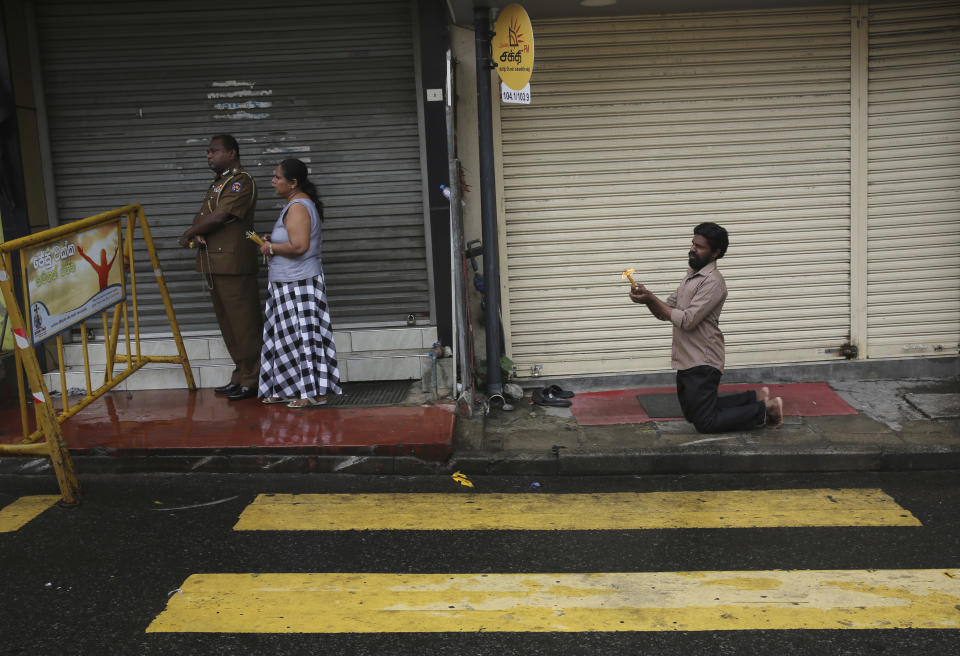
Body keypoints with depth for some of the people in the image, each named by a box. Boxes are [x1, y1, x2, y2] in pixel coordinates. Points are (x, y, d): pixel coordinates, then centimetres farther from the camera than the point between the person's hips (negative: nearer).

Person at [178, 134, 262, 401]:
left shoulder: (241, 181, -9)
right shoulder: (217, 183, 22)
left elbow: (218, 217, -17)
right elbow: (202, 215, 18)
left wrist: (188, 234, -3)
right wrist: (196, 232, -5)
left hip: (234, 262, -10)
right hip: (214, 263, 10)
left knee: (243, 322, -5)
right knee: (227, 322, 12)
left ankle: (251, 381, 0)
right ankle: (239, 376, 20)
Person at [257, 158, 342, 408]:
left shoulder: (297, 207, -18)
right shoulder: (300, 203, 16)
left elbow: (299, 246, -28)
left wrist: (271, 248, -13)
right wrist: (273, 239, 12)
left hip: (298, 283, -11)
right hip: (289, 281, 11)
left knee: (302, 335, -6)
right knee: (288, 334, 13)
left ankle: (315, 392, 0)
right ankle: (288, 389, 20)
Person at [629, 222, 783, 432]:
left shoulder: (712, 282, -17)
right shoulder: (691, 276, 13)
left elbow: (687, 320, -24)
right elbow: (665, 313, 12)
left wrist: (651, 299, -21)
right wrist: (647, 298, -8)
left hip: (702, 364, -10)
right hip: (687, 361, 10)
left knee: (705, 423, -7)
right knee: (692, 414, 20)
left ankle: (765, 410, 7)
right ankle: (754, 398, 26)